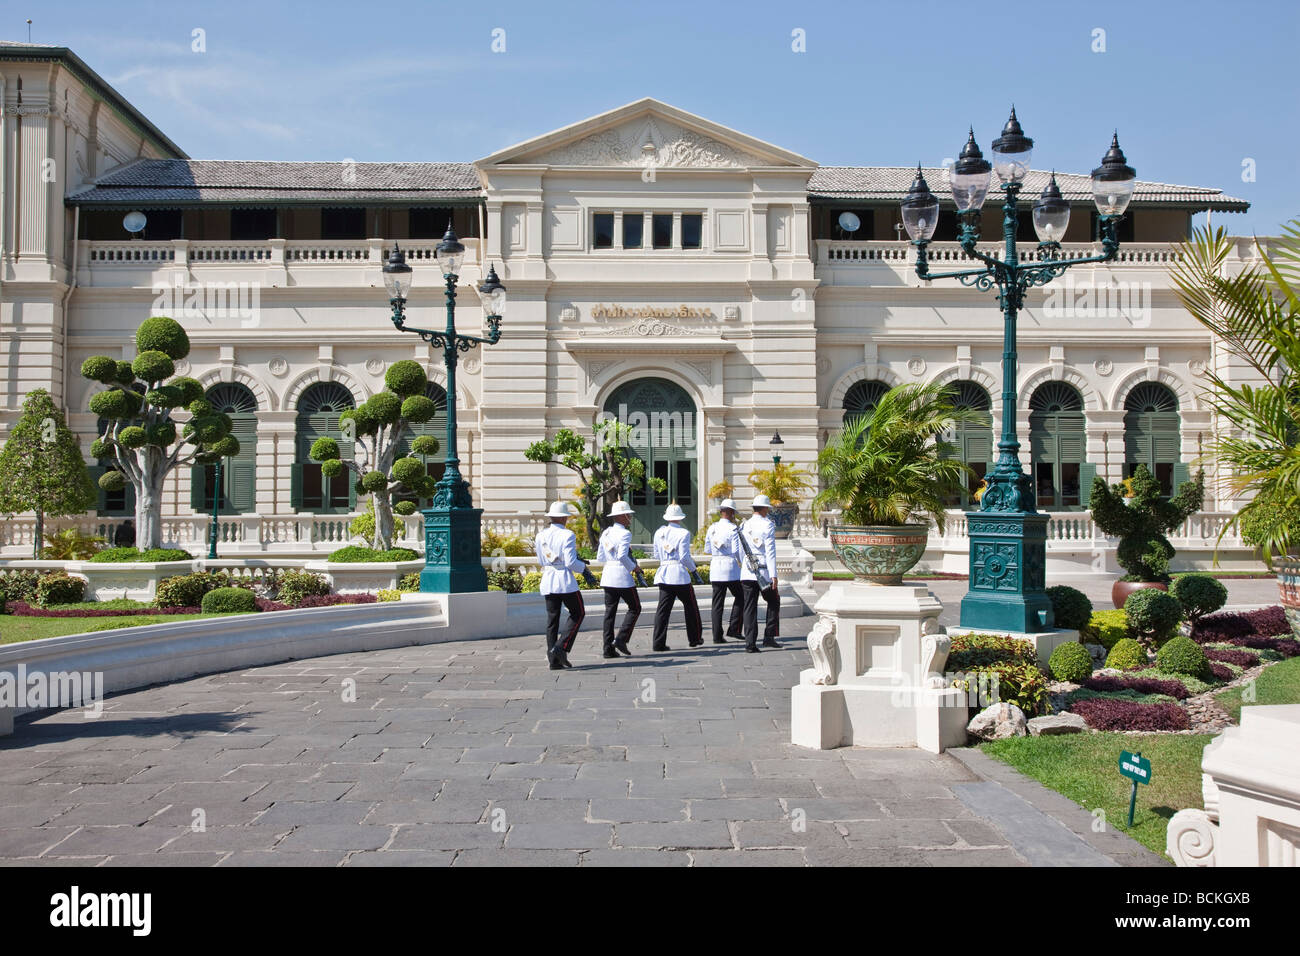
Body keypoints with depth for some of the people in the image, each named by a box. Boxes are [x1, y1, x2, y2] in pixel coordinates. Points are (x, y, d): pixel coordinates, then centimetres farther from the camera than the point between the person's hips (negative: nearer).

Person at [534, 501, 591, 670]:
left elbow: (541, 561, 12)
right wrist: (583, 567, 2)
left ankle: (553, 659, 7)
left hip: (547, 580, 6)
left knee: (552, 619, 9)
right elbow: (571, 562, -15)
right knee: (578, 613, 10)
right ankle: (561, 648, -4)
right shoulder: (567, 535, -12)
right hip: (565, 580, -6)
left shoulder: (541, 535, 6)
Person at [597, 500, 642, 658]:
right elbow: (622, 556, -24)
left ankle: (608, 648, 6)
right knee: (634, 608, 6)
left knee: (610, 611, 8)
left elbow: (600, 557, 14)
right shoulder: (624, 534, -13)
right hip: (622, 576, -7)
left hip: (607, 576, 7)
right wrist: (633, 567, -9)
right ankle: (621, 640, -4)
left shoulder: (606, 532, 11)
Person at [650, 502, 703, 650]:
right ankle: (695, 638, 23)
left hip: (663, 575, 5)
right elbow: (684, 557, -12)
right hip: (680, 574, -5)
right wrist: (693, 568, 4)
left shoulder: (659, 533, 7)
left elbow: (657, 555, 13)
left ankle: (658, 642, -3)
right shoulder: (683, 533, -9)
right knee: (691, 606, 13)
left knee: (663, 609, 4)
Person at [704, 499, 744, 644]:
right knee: (740, 597, 12)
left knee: (717, 603, 6)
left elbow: (707, 550, 15)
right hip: (731, 567, -5)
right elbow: (738, 551, -11)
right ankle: (733, 629, 4)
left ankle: (717, 636, 3)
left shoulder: (712, 528, 8)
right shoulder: (733, 529, -9)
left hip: (715, 567, 5)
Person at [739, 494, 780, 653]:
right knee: (773, 603, 16)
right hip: (764, 571, -4)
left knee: (750, 608, 6)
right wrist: (773, 575, -11)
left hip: (747, 573, 4)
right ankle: (769, 636, 9)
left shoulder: (744, 526, 9)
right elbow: (770, 552, -11)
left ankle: (750, 643, 1)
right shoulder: (768, 525, -6)